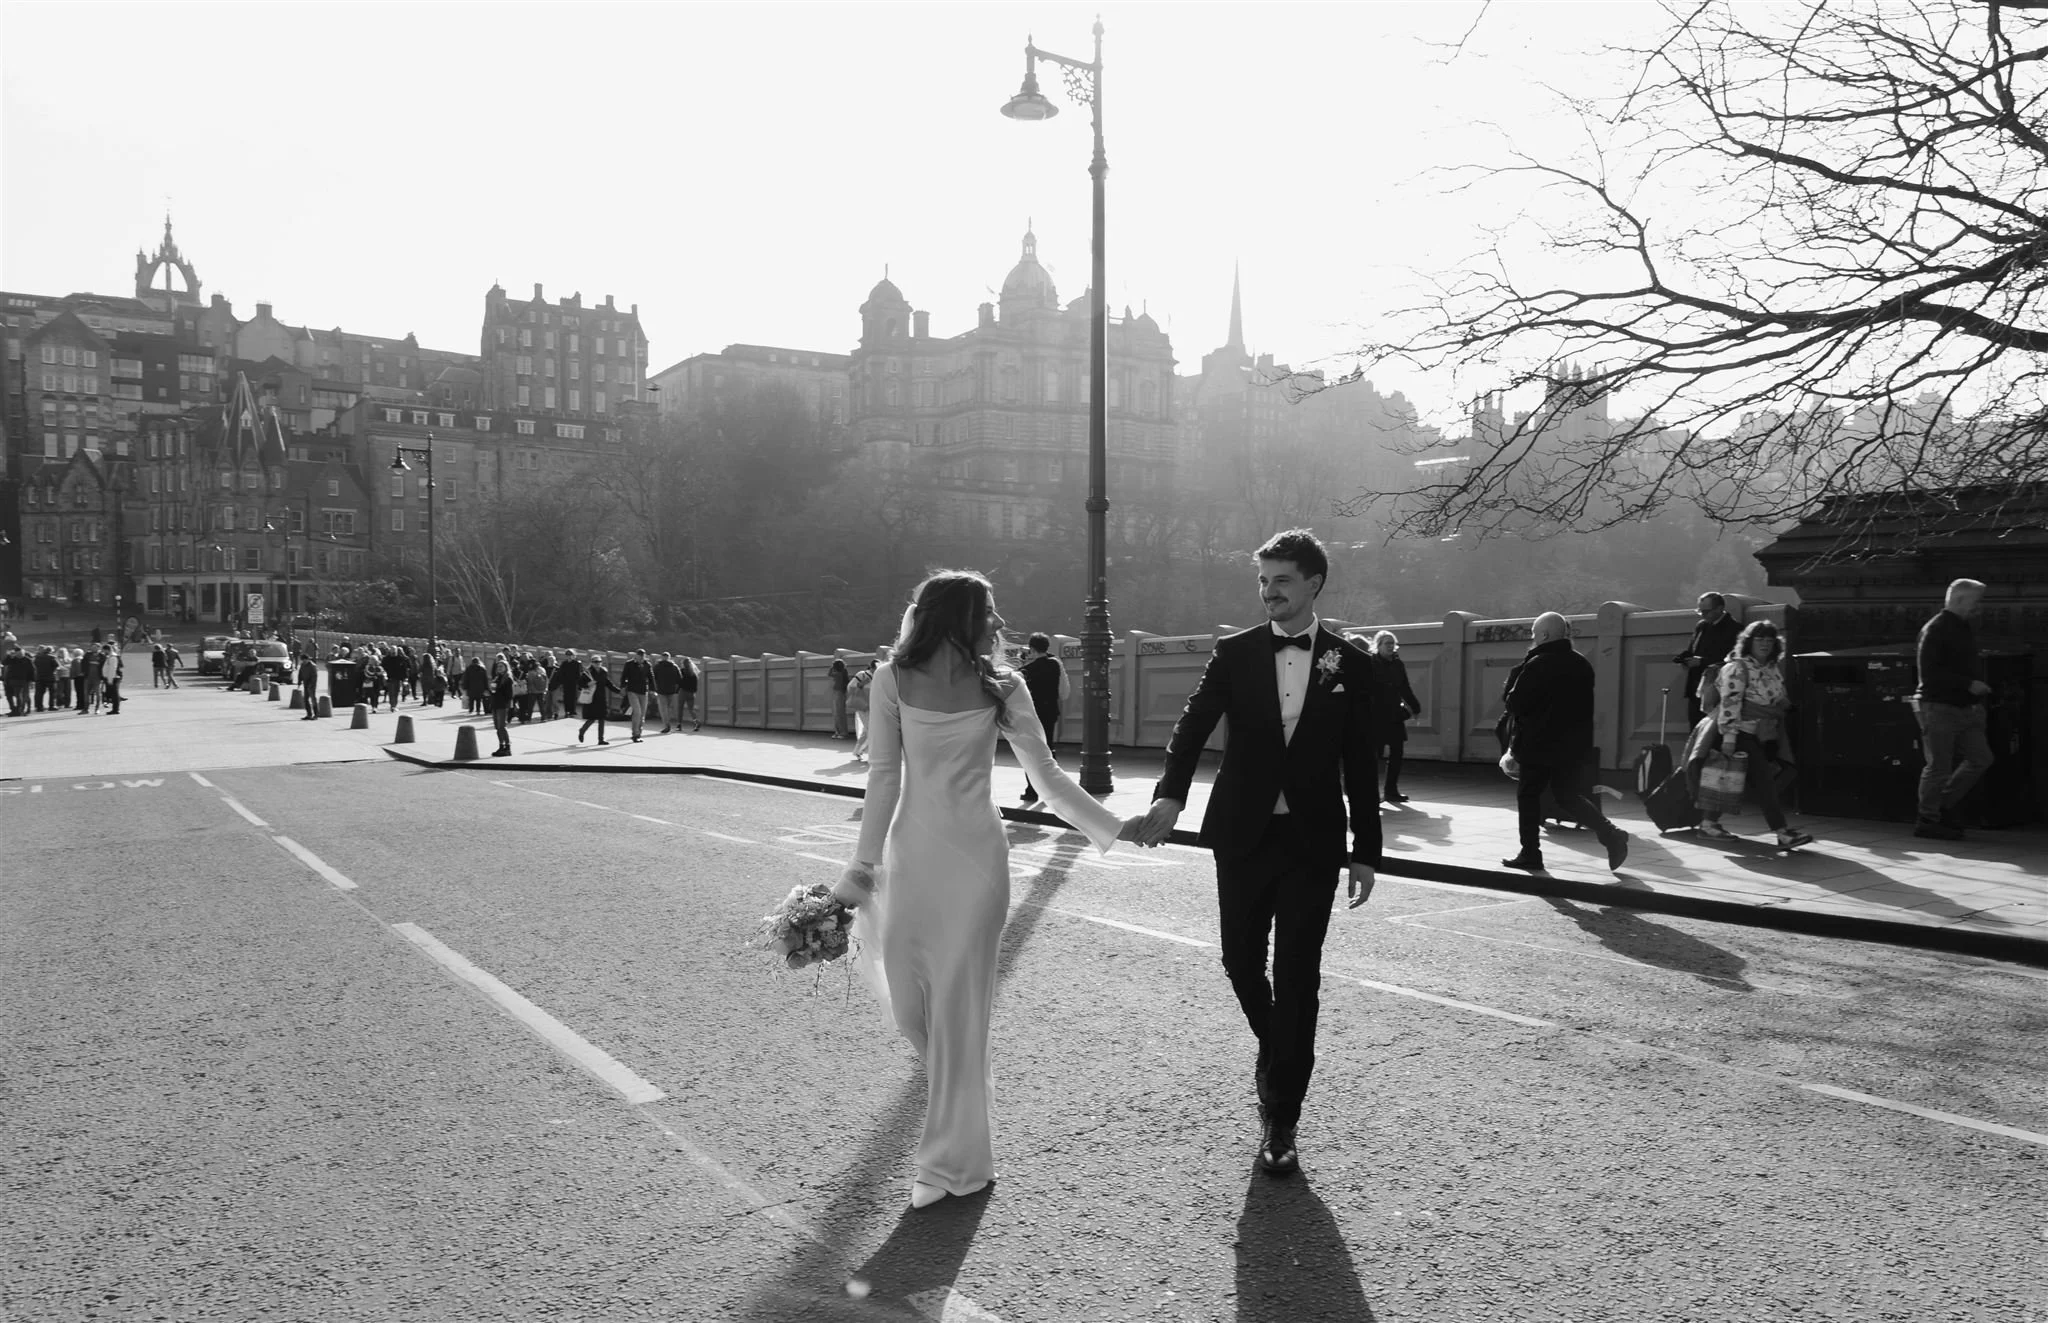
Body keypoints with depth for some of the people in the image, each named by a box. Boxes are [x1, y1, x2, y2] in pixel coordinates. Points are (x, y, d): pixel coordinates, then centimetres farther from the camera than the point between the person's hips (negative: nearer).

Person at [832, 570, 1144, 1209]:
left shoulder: (1001, 688, -1)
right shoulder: (894, 681, -3)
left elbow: (1047, 773, 5)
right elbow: (884, 777, 1)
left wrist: (1112, 826, 3)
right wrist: (865, 862, 2)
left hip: (975, 856, -1)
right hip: (911, 854, 1)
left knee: (957, 1003, 0)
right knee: (907, 997, 4)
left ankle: (953, 1158, 14)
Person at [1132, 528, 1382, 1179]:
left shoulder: (1349, 663, 1)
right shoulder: (1235, 653, 1)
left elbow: (1360, 764, 3)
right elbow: (1193, 724, -11)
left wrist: (1366, 852, 2)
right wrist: (1170, 794, -29)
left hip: (1312, 840, -1)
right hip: (1243, 834, 2)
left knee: (1297, 977, -1)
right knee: (1241, 961, 11)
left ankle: (1281, 1120, 10)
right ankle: (1272, 1048, 43)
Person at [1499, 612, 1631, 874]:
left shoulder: (1537, 665, -14)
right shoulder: (1582, 665, 8)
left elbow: (1515, 702, -12)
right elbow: (1585, 705, 15)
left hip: (1537, 744, -6)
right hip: (1574, 744, 6)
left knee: (1528, 795, 7)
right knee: (1568, 796, 14)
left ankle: (1530, 853, 10)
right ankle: (1610, 833, -4)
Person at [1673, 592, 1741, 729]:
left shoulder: (1734, 629, -9)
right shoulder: (1701, 626, 14)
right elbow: (1691, 650, 24)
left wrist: (1702, 662, -19)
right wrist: (1684, 658, 2)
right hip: (1695, 690, 7)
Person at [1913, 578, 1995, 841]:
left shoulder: (1964, 629, 15)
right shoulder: (1935, 629, -15)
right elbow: (1930, 673, -22)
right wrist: (1968, 684, -22)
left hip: (1965, 708, 9)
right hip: (1939, 708, -9)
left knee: (1980, 758, 7)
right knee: (1939, 766, -3)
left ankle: (1943, 807, 20)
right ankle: (1927, 820, 9)